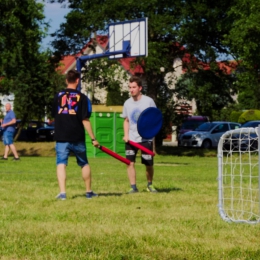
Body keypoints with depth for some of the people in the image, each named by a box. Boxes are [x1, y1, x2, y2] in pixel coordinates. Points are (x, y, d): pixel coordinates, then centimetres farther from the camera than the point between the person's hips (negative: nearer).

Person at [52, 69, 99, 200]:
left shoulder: (58, 96, 3)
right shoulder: (81, 97, -5)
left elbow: (54, 116, 12)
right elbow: (85, 120, -9)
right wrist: (93, 138, -5)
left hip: (61, 137, 1)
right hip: (77, 137, -1)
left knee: (61, 164, -2)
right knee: (84, 164, 16)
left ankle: (62, 192, -19)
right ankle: (89, 192, 25)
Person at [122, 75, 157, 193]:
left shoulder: (148, 101, -3)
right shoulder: (127, 103, 8)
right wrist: (126, 135, 3)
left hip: (146, 138, -3)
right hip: (131, 139, 3)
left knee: (149, 164, 2)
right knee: (130, 162, -9)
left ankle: (150, 185, 23)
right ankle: (133, 187, -2)